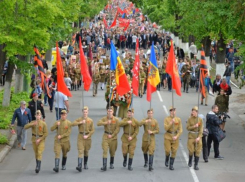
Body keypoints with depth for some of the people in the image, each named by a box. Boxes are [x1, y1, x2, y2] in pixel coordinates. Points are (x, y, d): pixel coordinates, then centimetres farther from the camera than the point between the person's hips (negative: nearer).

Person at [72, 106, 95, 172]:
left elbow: (92, 130, 0)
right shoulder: (79, 119, 1)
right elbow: (73, 124, -15)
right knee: (80, 151, -13)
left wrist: (87, 136, -12)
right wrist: (80, 122, -22)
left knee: (86, 151, 13)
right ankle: (79, 166, -24)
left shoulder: (90, 121, 2)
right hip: (80, 137, -2)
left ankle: (85, 164, 31)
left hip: (87, 137, 2)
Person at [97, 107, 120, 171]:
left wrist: (112, 135, -14)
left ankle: (111, 164, 29)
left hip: (113, 137, 1)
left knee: (112, 151, 9)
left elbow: (117, 129, -7)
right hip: (106, 137, -1)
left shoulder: (116, 120, -3)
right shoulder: (104, 118, -1)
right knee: (105, 151, -12)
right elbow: (98, 123, -18)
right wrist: (106, 122, -28)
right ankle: (104, 165, -17)